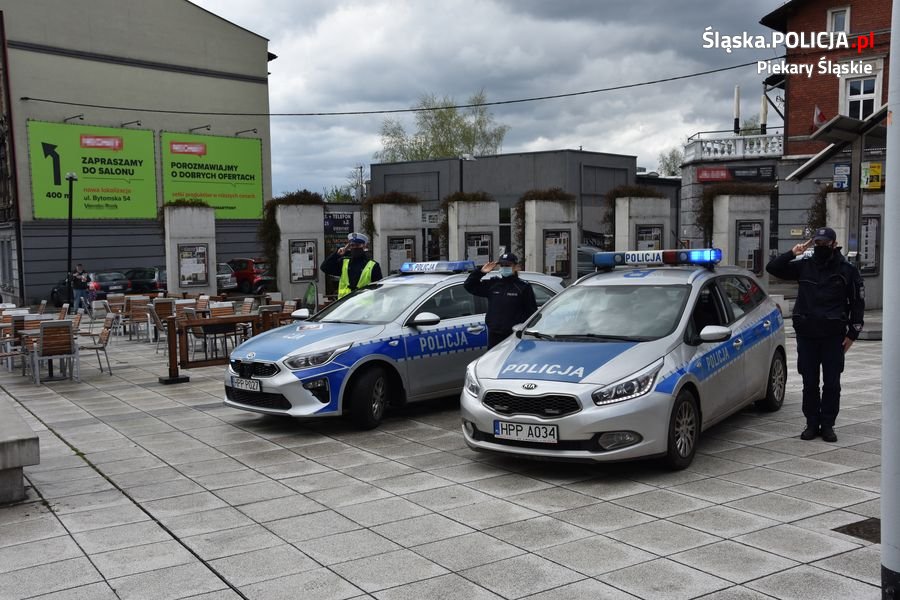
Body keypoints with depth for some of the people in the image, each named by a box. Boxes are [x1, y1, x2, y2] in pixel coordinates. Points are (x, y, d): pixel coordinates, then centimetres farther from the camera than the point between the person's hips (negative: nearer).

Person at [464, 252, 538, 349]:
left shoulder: (523, 286, 0)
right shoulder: (492, 284, 11)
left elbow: (532, 312, -1)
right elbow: (469, 285, 15)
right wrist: (481, 272, 1)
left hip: (514, 335, -4)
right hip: (494, 335, 4)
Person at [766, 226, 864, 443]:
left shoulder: (847, 270, 1)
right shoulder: (804, 266, 6)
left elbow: (857, 303, 4)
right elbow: (772, 268, 6)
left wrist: (852, 334, -1)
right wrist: (792, 253, -8)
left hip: (833, 336, -2)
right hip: (806, 335, 2)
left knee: (832, 383, 4)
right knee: (809, 383, 7)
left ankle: (827, 425, 14)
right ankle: (812, 424, 16)